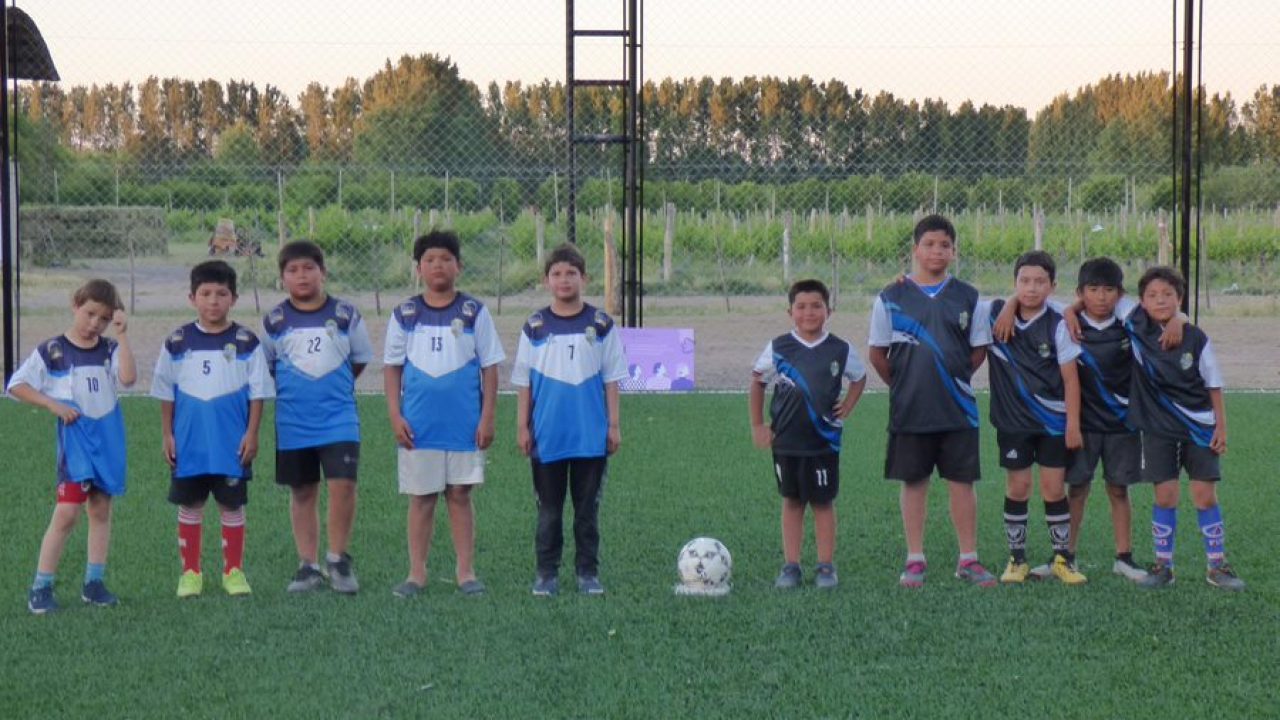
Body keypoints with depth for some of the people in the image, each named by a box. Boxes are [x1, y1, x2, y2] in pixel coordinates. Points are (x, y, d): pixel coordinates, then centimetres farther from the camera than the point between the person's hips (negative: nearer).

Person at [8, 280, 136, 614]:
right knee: (67, 512, -11)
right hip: (75, 439, -4)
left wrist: (122, 335, -15)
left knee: (101, 510, 10)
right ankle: (41, 587, -4)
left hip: (108, 438, 4)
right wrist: (54, 404, -12)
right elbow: (16, 385, -4)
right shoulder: (52, 351, -3)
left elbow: (128, 377, -14)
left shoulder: (110, 349, 5)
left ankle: (94, 582, 19)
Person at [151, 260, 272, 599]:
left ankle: (234, 571, 16)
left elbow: (257, 392, 0)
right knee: (189, 507, 7)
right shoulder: (177, 342, 3)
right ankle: (190, 572, 17)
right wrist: (167, 435, 3)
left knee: (232, 506, 5)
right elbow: (166, 393, 7)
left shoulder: (246, 342, -1)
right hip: (189, 443, 1)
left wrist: (252, 434, -5)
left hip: (232, 444, -1)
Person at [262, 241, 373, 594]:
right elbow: (265, 367, 13)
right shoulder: (275, 321, 2)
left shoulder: (346, 314, 0)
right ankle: (308, 565, 18)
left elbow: (360, 360, 11)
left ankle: (338, 559, 2)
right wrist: (293, 389, 9)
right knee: (302, 493, 8)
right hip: (293, 422, 2)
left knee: (342, 484, -14)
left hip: (339, 418, -1)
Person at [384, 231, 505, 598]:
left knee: (460, 494, 4)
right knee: (421, 497, 6)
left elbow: (490, 367, 3)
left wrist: (487, 417, -3)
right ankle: (416, 573, 12)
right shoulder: (405, 315, 5)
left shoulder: (474, 312, 2)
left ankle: (466, 571, 12)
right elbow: (392, 367, 8)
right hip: (419, 423, 1)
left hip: (464, 422, -1)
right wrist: (395, 415, -1)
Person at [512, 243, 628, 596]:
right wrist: (522, 427, 2)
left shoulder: (601, 325, 3)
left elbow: (611, 379, 4)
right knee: (549, 509, 7)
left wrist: (614, 424, 0)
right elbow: (523, 382, 6)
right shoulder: (535, 327, 4)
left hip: (591, 435, 0)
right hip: (547, 435, 0)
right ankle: (547, 573, 15)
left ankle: (588, 573, 15)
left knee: (588, 507, 6)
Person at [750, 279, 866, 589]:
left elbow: (859, 378, 16)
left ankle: (826, 566, 11)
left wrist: (845, 409, 4)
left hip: (824, 440, -1)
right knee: (791, 502, 8)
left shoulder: (840, 350, -3)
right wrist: (757, 426, 7)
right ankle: (791, 566, 13)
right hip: (786, 441, 1)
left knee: (823, 502, 4)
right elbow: (757, 383, 9)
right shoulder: (778, 348, -3)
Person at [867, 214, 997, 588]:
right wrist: (905, 385, 5)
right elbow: (877, 354, 5)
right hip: (909, 411, -1)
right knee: (914, 483, 6)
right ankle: (915, 560, 14)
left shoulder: (966, 297, 4)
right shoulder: (892, 297, 0)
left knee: (962, 482, 3)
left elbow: (979, 350, 10)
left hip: (958, 409, 1)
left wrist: (953, 378, 4)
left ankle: (968, 559, 11)